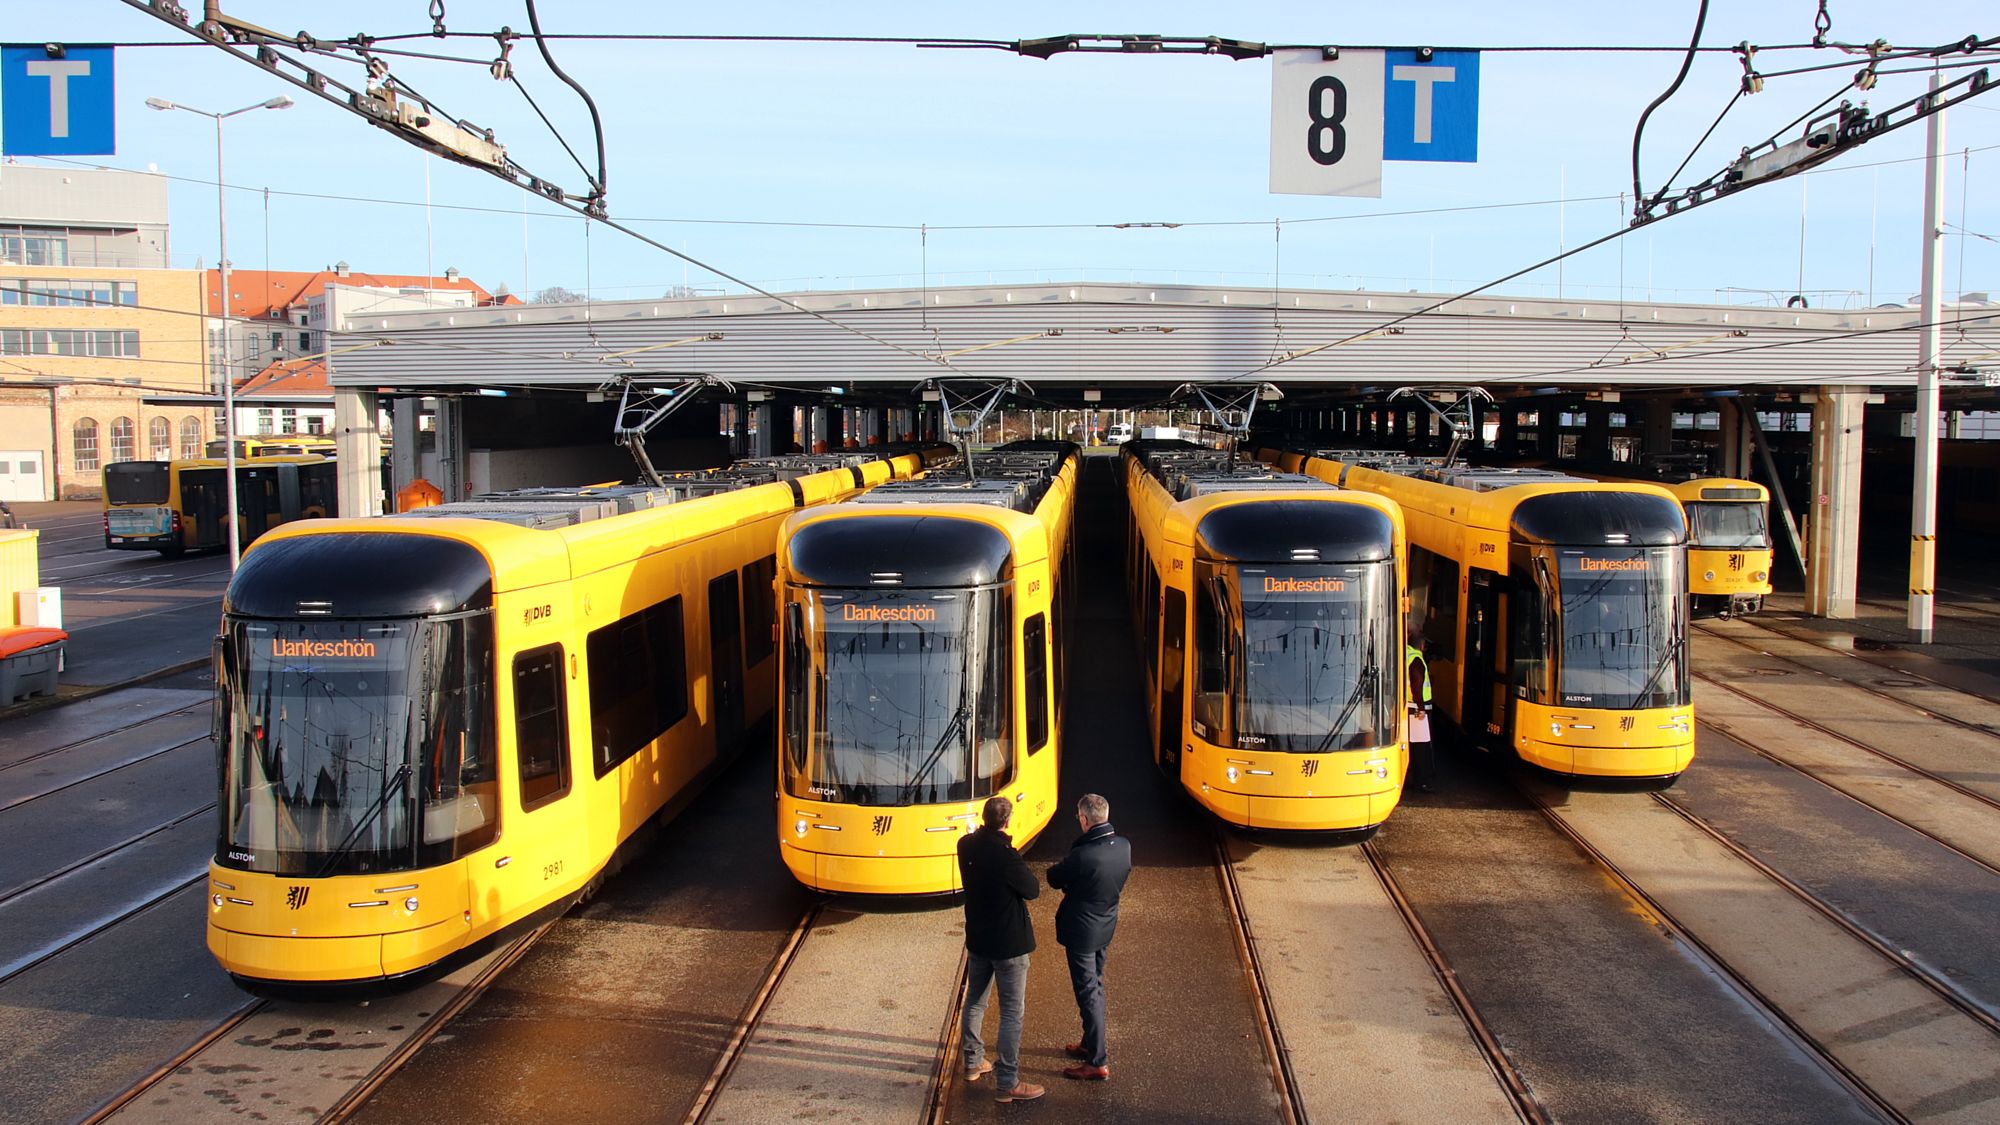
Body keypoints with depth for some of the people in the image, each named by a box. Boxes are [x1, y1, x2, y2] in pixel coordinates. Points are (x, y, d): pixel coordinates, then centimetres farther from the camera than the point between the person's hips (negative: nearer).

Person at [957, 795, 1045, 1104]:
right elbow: (1032, 890, -15)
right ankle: (1007, 1083, 5)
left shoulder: (966, 845, -6)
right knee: (1011, 1013, 1)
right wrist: (1026, 876, 3)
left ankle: (973, 1062, 36)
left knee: (975, 1001, 21)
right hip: (1008, 943, -7)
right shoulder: (1006, 855, -27)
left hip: (977, 939, 7)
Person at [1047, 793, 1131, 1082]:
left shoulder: (1083, 855, -29)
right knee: (1095, 987, 23)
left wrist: (1060, 868, 8)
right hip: (1106, 925, 7)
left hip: (1081, 930, -7)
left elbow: (1055, 879, -14)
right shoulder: (1123, 846, -8)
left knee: (1088, 993, 2)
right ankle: (1091, 1044, 38)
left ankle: (1098, 1062, 9)